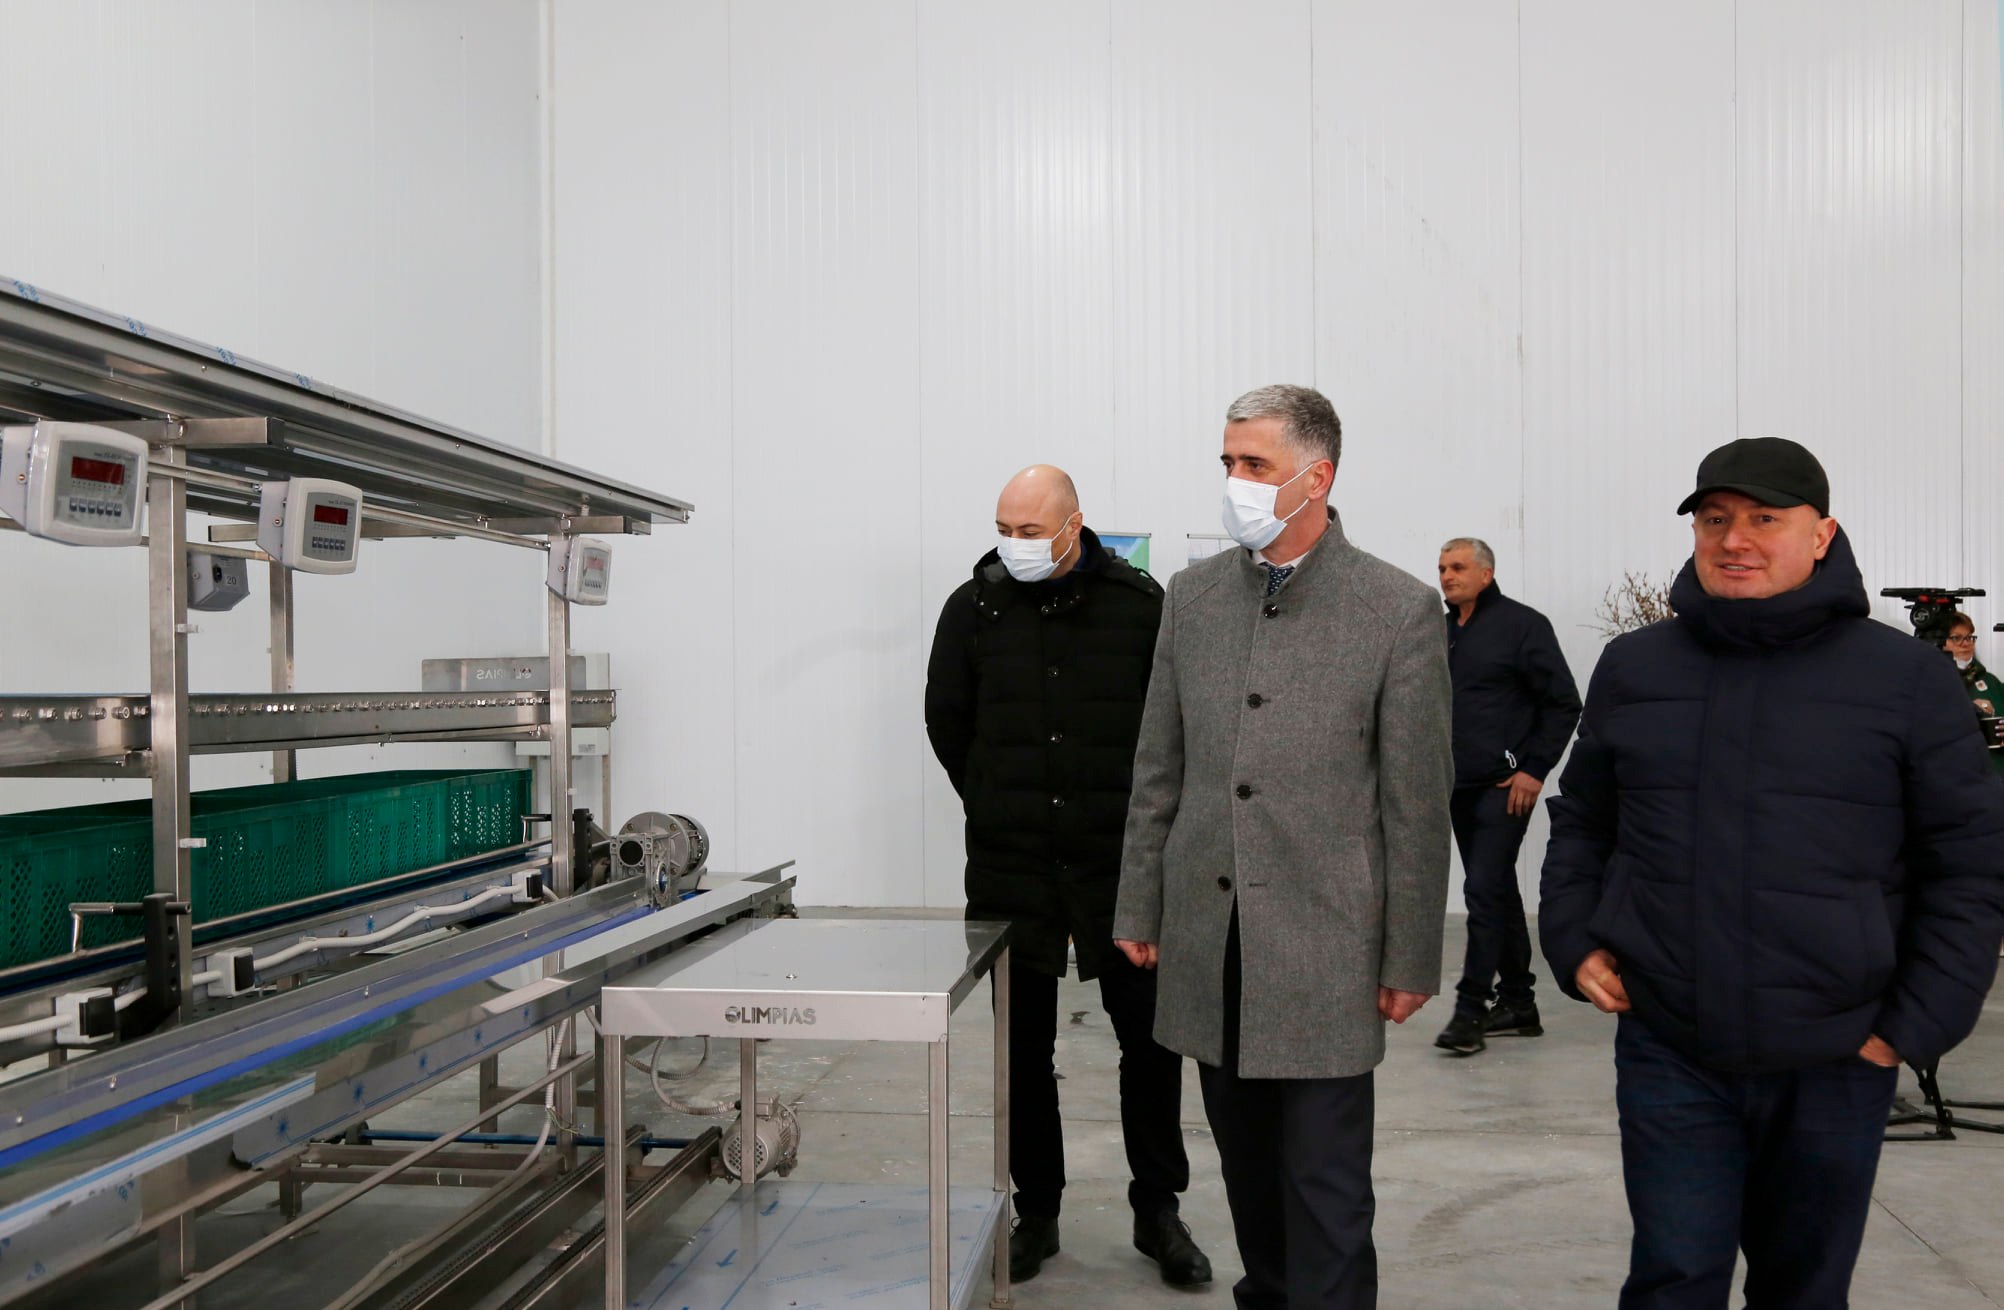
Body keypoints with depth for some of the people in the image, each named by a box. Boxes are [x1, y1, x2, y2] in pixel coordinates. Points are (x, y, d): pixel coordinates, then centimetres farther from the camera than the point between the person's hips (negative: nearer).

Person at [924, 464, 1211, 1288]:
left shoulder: (1139, 603, -3)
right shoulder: (974, 607, 1)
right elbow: (946, 723, 12)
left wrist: (1132, 813, 6)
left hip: (1119, 859, -1)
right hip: (1010, 869, 1)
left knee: (1150, 1035, 6)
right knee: (1023, 1044, 10)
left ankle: (1158, 1210, 25)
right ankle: (1036, 1213, 26)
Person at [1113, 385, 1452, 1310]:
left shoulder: (1399, 608, -6)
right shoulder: (1193, 595, 6)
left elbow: (1417, 802, -5)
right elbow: (1159, 772, 10)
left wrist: (1411, 961, -4)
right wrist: (1140, 910, 9)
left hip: (1324, 946, -4)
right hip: (1211, 940, 4)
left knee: (1326, 1184, 3)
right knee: (1247, 1165, 17)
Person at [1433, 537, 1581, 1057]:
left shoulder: (1522, 624, -6)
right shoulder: (1442, 633, 13)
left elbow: (1563, 703, -7)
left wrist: (1534, 768, -12)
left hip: (1504, 786, -7)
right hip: (1458, 788, 7)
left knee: (1484, 889, -10)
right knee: (1498, 893, 13)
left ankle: (1471, 1008, -4)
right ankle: (1517, 1003, 23)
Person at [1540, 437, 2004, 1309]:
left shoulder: (1906, 676, -4)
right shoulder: (1632, 669, 3)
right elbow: (1581, 820, 13)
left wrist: (1920, 1023, -6)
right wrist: (1573, 941, 1)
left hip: (1835, 1065, 0)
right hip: (1668, 1052, 1)